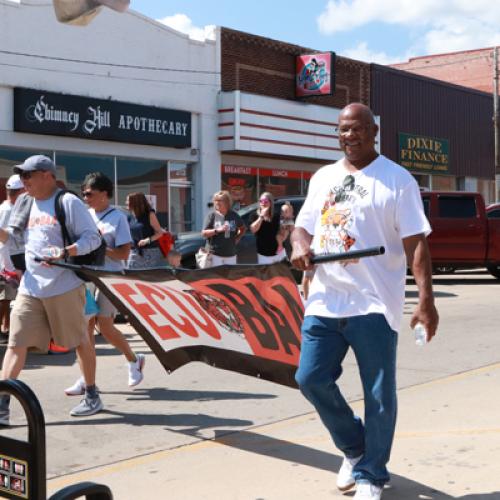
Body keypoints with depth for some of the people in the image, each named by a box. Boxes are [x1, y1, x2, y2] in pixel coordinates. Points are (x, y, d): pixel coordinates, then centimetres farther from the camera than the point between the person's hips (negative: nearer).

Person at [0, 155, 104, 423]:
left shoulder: (68, 202, -8)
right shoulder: (25, 204, 12)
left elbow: (92, 237, -12)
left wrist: (65, 253, -25)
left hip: (64, 287, -6)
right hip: (30, 288, 6)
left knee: (79, 341, 8)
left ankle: (92, 396, 24)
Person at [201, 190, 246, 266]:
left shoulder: (234, 215, 7)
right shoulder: (212, 216, -3)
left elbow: (243, 228, 23)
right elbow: (204, 233, -7)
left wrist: (237, 238, 8)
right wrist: (217, 230, -18)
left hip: (231, 254, 4)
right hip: (215, 254, -4)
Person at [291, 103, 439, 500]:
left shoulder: (397, 180, -3)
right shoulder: (322, 177, 14)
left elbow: (415, 242, -9)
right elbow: (303, 225, 19)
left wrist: (426, 297, -18)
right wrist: (299, 245, -5)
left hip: (374, 305, -5)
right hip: (325, 301, 5)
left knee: (378, 396, 3)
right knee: (311, 379, 6)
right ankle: (354, 448, 29)